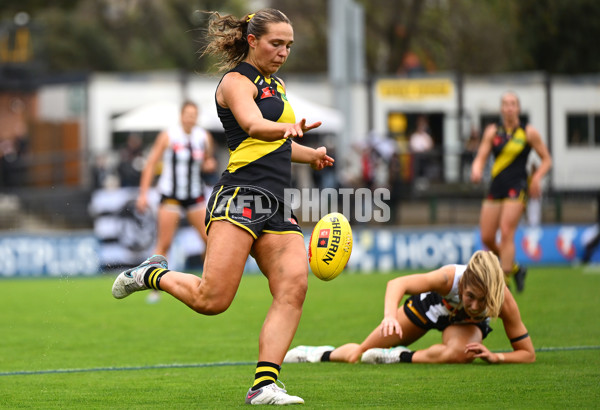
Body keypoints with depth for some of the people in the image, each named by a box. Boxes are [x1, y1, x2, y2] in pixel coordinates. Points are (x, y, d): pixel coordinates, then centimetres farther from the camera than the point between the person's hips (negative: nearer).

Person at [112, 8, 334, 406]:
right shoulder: (236, 81, -2)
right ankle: (154, 273, 13)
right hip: (240, 196, -8)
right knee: (212, 299, -16)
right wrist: (288, 128, -41)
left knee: (294, 287, -14)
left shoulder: (277, 85, 25)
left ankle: (265, 384, -17)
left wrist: (309, 154, 38)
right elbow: (253, 125, -23)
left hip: (276, 208, 8)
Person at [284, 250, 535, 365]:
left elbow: (528, 354, -28)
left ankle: (402, 357, -12)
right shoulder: (449, 278, -43)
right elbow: (397, 284, -48)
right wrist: (390, 315, -66)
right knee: (355, 355, 3)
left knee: (461, 352, -39)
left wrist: (495, 357, -45)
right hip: (432, 303, 0)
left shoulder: (504, 301, -38)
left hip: (466, 323, 1)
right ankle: (320, 354, 38)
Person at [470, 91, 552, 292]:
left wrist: (536, 179, -9)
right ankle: (514, 268, 24)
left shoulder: (529, 133, 2)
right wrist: (476, 170, -18)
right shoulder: (492, 131, 9)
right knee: (486, 238, 1)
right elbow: (481, 157, 5)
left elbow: (546, 159, 8)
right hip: (496, 188, 4)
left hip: (516, 189, -4)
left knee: (506, 233, -17)